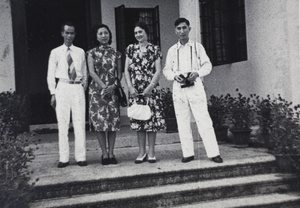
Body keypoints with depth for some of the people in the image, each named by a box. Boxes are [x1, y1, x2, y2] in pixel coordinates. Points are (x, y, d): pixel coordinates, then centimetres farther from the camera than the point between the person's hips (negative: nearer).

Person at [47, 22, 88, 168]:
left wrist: (84, 88, 4)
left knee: (80, 123, -1)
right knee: (62, 123, -1)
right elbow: (51, 74, 6)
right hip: (62, 87, -1)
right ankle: (64, 158, 6)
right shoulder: (55, 52, 8)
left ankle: (81, 157, 6)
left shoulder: (80, 52, 12)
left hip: (78, 88, 1)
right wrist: (53, 93, -1)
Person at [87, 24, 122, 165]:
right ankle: (104, 154, 0)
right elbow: (91, 72, -4)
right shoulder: (92, 53, 5)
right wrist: (103, 86, -14)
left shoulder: (115, 53, 10)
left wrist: (113, 86, -10)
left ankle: (111, 153, 5)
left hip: (113, 90, 2)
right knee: (100, 121, -5)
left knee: (113, 121, -1)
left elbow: (119, 73, 7)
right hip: (97, 90, -2)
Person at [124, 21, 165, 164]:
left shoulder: (155, 49, 4)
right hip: (135, 90, 2)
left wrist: (151, 86, -12)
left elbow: (158, 71, -1)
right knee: (137, 120, 3)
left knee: (152, 119, -2)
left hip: (151, 89, -2)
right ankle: (142, 152, 13)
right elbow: (126, 70, 8)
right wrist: (130, 86, -5)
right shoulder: (131, 49, 10)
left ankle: (151, 152, 7)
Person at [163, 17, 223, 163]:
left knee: (204, 121, -8)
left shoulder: (197, 47, 8)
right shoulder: (172, 50, 12)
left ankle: (213, 153, -5)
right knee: (182, 123, 3)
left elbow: (207, 65, 6)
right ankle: (188, 153, 10)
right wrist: (175, 76, -10)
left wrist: (197, 73, -14)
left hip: (195, 87, -2)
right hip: (178, 88, 3)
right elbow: (166, 70, 12)